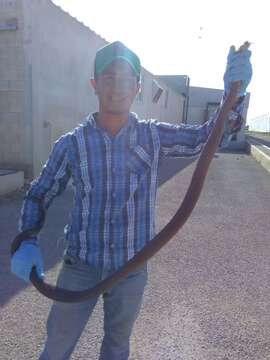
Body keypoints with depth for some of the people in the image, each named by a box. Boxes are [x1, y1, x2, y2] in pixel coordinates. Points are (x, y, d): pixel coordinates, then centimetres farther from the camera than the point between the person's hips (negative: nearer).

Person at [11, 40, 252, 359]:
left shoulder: (154, 137, -7)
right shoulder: (71, 144, -9)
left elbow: (209, 136, -3)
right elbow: (38, 196, 0)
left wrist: (233, 92, -21)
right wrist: (27, 242, -15)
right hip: (80, 266, 0)